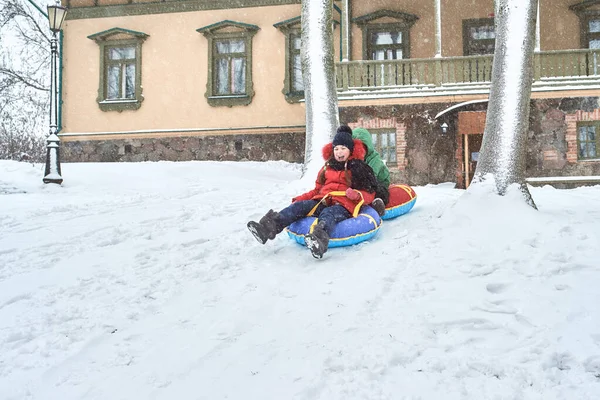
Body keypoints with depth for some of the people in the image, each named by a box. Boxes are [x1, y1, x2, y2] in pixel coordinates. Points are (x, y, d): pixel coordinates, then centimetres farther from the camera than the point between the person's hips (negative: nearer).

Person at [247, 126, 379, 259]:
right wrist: (300, 198, 14)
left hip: (344, 206, -6)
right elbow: (317, 189, 29)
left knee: (328, 213, -40)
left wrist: (357, 195, -17)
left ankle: (319, 240, -74)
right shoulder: (328, 168, 25)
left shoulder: (358, 168, 10)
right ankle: (268, 227, -41)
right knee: (299, 206, -20)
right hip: (322, 202, 6)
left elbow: (369, 194, 6)